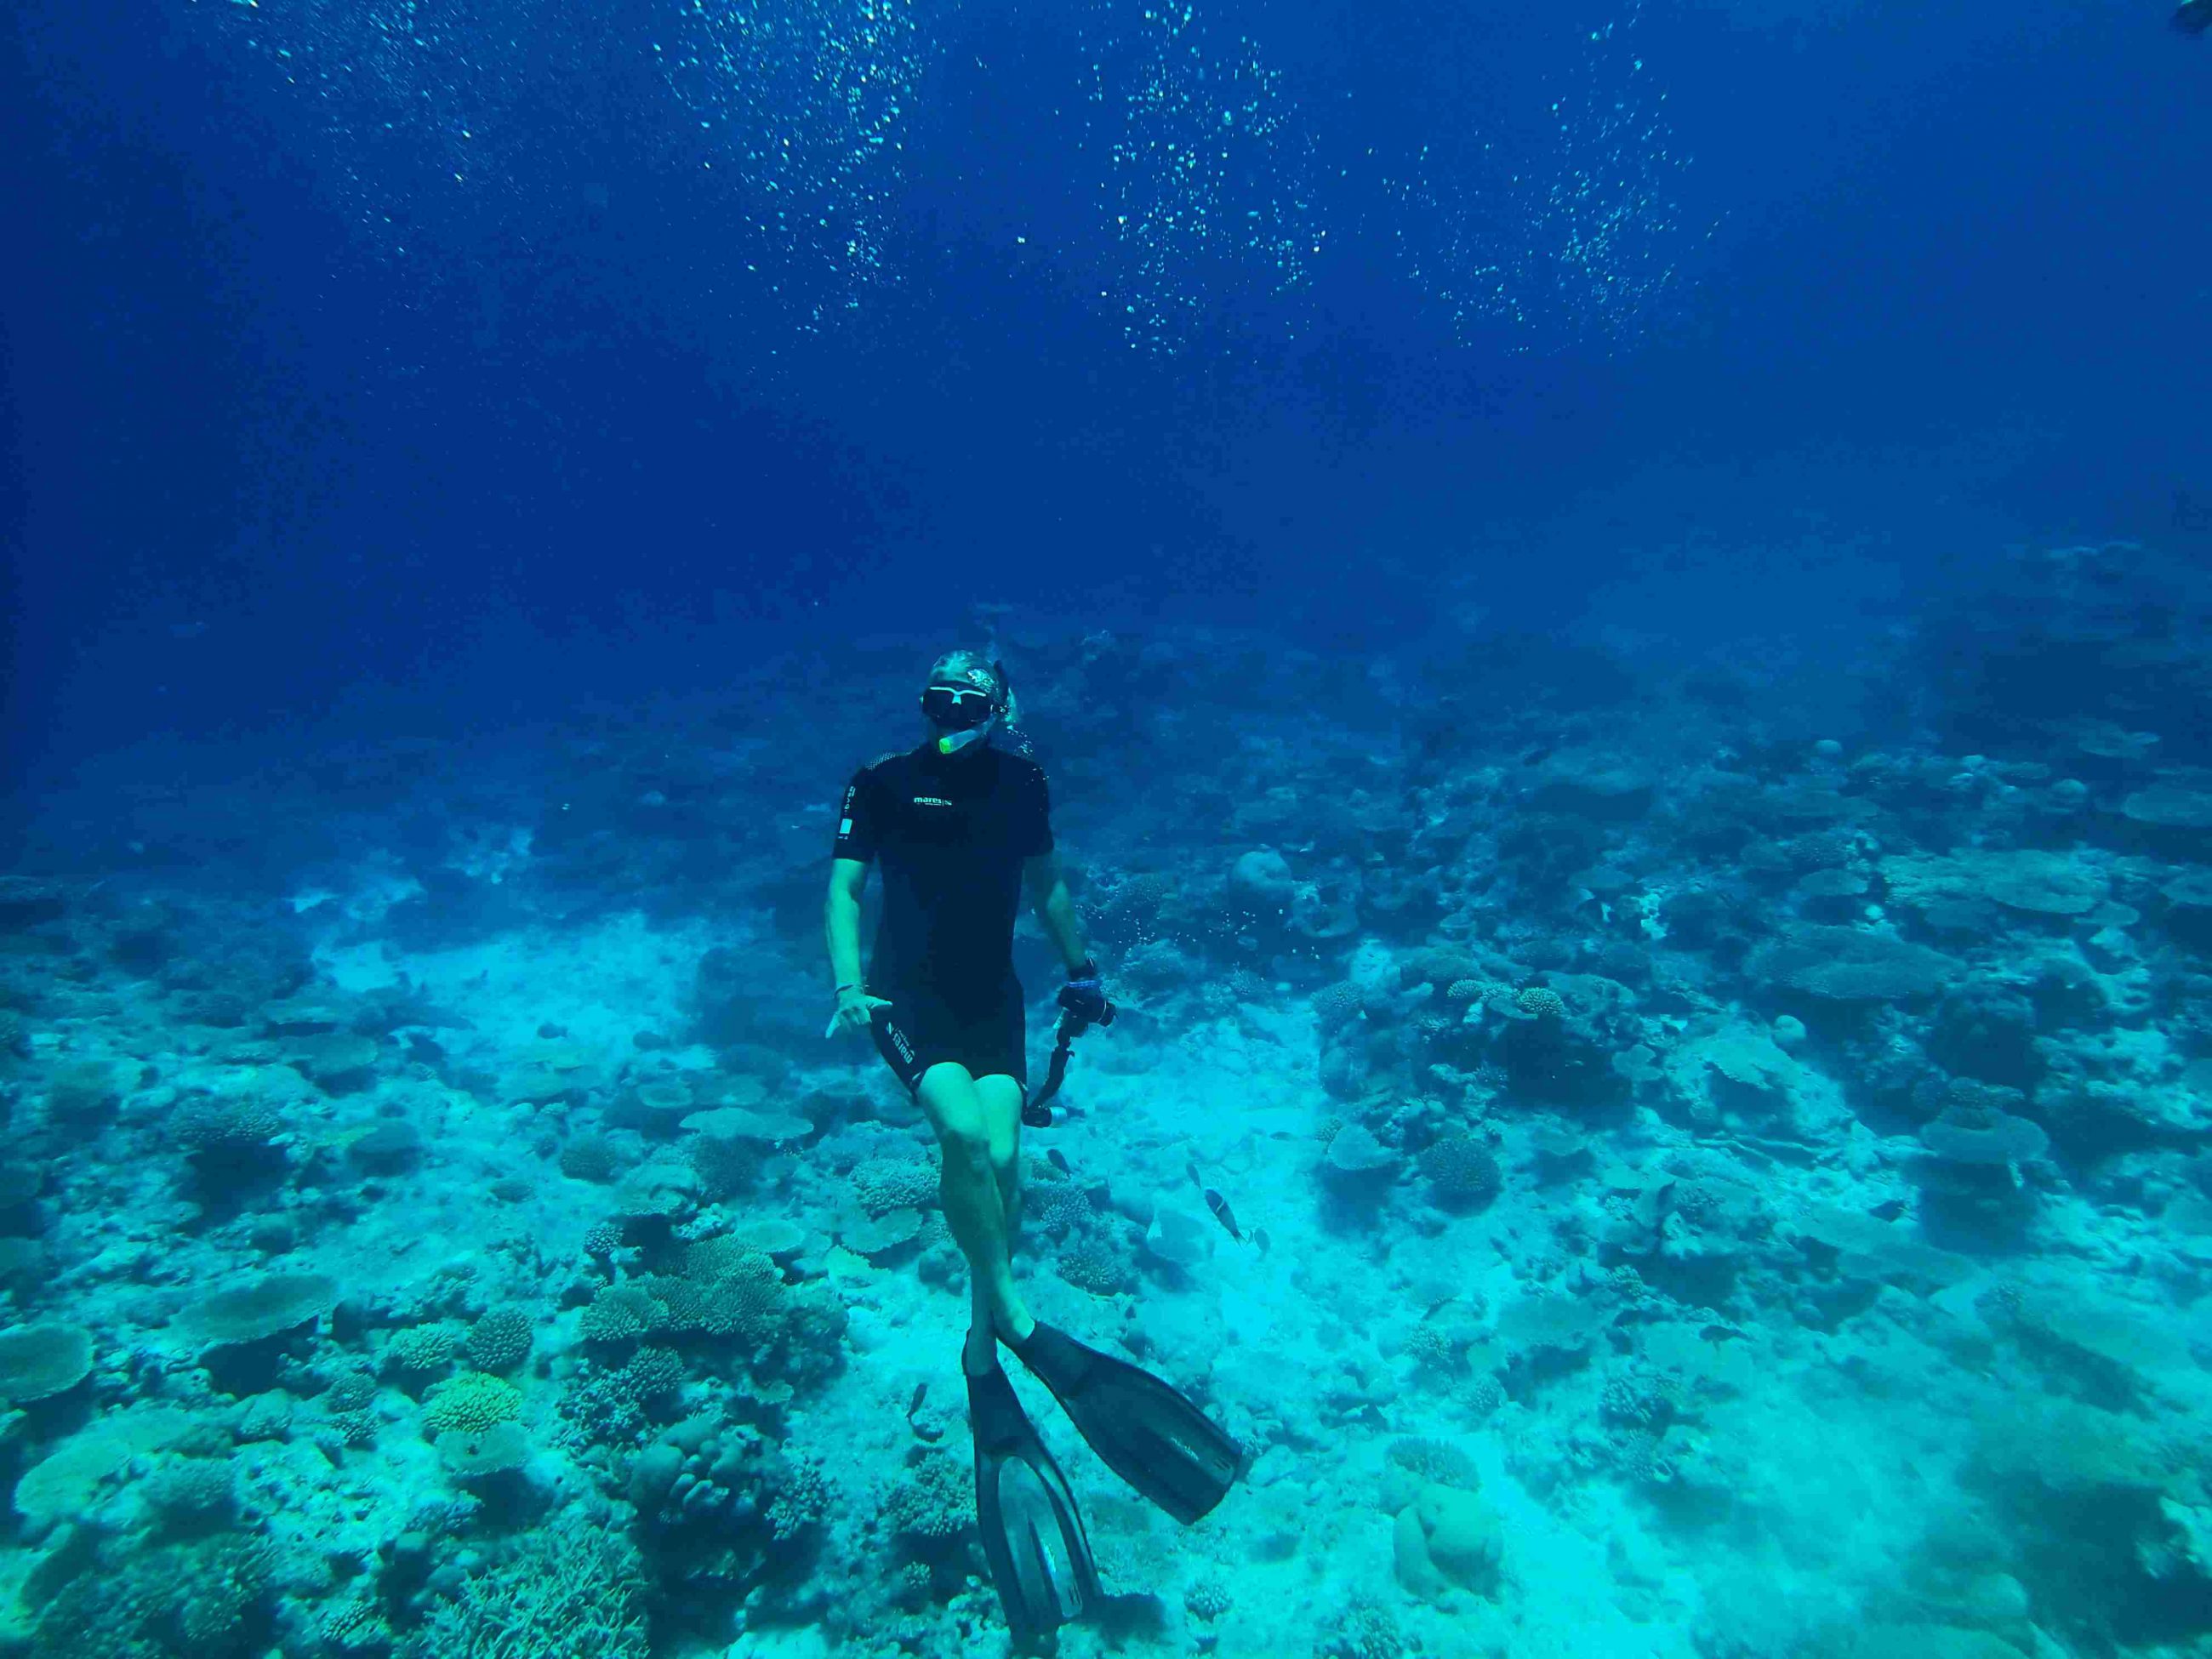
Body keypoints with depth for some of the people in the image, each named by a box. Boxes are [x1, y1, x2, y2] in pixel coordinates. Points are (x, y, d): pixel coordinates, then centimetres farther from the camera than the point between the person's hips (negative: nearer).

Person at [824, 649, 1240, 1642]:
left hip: (992, 995, 2)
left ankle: (982, 1356, 5)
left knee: (999, 1154, -14)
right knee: (967, 1131, -27)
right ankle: (1025, 1331, -11)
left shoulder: (1019, 784, 4)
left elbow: (1047, 883, 17)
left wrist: (1081, 969, 19)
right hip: (910, 996, -2)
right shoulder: (882, 784, -4)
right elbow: (844, 887, -9)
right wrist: (849, 988, -23)